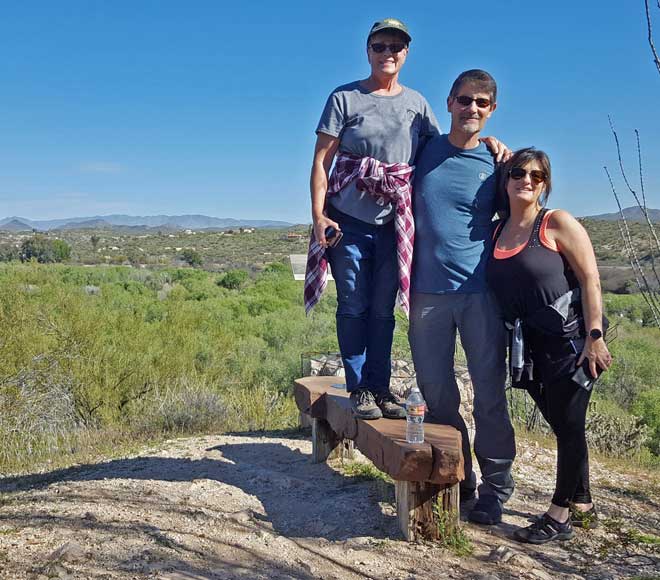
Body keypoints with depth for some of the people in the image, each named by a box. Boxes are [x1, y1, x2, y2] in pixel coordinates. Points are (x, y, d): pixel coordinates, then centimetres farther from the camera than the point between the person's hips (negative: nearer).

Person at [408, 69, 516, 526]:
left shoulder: (496, 162, 3)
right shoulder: (425, 151, 8)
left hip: (481, 292, -2)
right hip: (428, 290, 2)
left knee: (490, 392, 2)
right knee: (437, 393, 7)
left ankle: (495, 486, 16)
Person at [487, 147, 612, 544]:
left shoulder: (557, 223, -9)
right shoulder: (497, 231, 7)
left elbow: (590, 280, -13)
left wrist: (594, 337, -18)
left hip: (571, 339, -6)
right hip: (532, 347, 6)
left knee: (569, 425, 3)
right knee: (561, 425, 15)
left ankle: (560, 515, 16)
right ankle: (582, 506, 32)